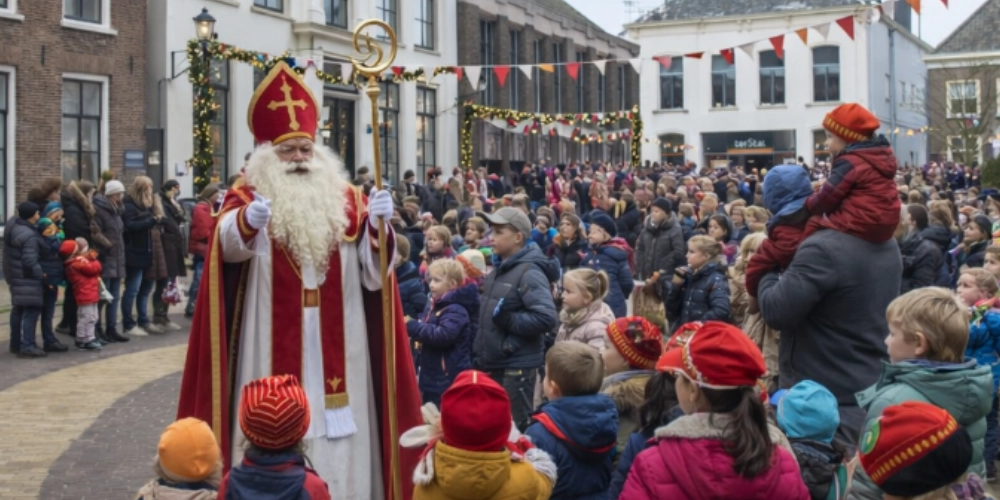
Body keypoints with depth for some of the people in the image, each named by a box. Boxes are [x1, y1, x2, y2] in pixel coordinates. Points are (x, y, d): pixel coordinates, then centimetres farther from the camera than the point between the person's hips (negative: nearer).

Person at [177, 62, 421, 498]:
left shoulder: (345, 199, 9)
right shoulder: (249, 195, 1)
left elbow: (373, 271, -1)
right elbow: (229, 243, -21)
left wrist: (378, 225, -20)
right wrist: (248, 221, -43)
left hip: (336, 345, 3)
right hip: (274, 345, -2)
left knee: (338, 433, 4)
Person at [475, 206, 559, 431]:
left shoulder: (529, 272, -16)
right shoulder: (498, 270, 11)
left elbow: (546, 318, -26)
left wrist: (509, 320, -23)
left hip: (518, 367, -9)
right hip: (494, 364, 9)